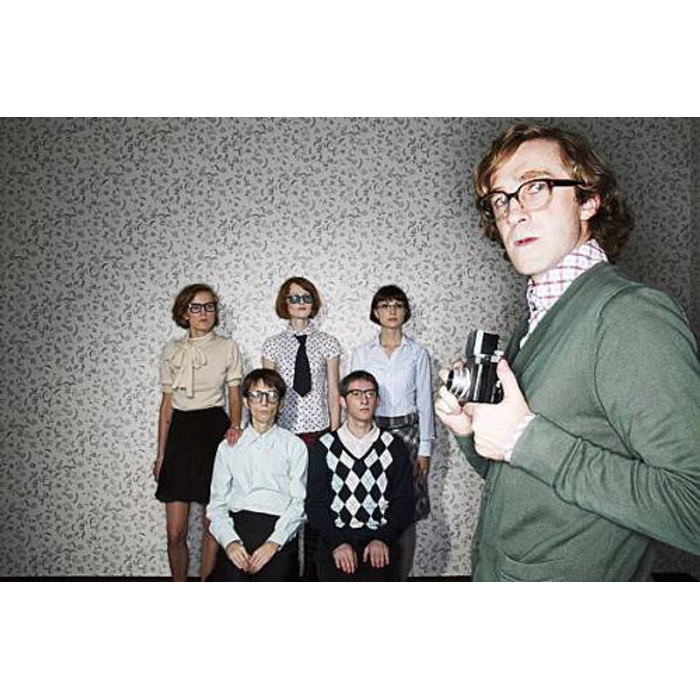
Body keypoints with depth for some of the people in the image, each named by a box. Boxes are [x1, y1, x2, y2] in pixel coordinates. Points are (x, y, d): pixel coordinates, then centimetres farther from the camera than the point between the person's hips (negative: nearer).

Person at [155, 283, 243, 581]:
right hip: (180, 433, 2)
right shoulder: (171, 351, 7)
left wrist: (235, 426, -16)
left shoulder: (227, 347, 2)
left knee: (212, 525, 6)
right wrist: (161, 454, 10)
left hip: (214, 430, -2)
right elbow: (167, 404, 11)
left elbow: (235, 398, 5)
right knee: (175, 532, 3)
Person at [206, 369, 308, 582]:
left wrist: (274, 543, -12)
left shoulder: (294, 446, 7)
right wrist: (230, 541, -7)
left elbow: (298, 503, 1)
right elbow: (217, 504, 10)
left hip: (279, 530, -1)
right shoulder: (228, 447, 14)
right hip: (238, 526, 1)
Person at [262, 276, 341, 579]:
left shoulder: (327, 343, 5)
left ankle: (312, 572, 18)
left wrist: (334, 435, 2)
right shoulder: (273, 344, 6)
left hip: (319, 431, 0)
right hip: (283, 432, 0)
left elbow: (333, 394, 5)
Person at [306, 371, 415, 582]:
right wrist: (337, 543, -10)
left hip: (379, 539, 0)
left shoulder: (393, 446, 9)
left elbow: (404, 501, 6)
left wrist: (383, 539, -7)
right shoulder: (323, 447, 7)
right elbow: (315, 503, 3)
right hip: (335, 539, 0)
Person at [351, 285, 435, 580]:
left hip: (407, 431, 0)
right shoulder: (362, 353, 4)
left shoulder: (418, 353, 3)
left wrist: (425, 447, 1)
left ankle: (401, 576, 16)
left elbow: (424, 401, 4)